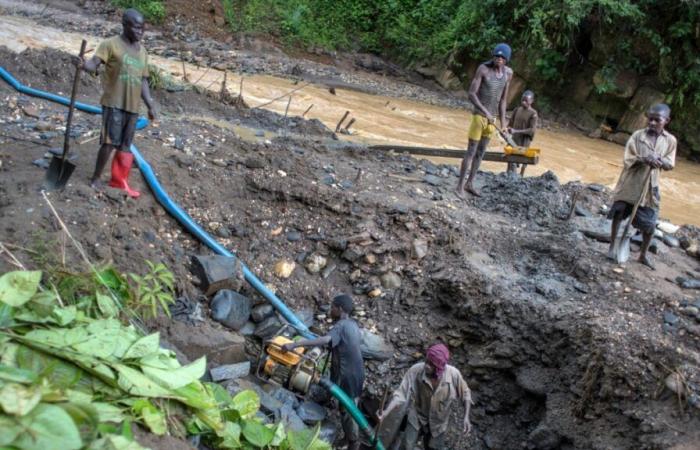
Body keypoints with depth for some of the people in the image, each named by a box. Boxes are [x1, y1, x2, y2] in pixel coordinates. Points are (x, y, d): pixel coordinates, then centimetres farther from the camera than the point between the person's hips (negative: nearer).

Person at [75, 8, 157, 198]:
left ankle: (119, 180, 20)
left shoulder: (142, 51, 15)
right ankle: (96, 179, 4)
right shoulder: (111, 44, -4)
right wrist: (84, 64, -39)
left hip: (132, 106, 6)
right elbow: (94, 63, -15)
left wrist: (150, 105, 14)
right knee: (110, 142, -9)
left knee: (125, 145, 10)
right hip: (114, 103, -6)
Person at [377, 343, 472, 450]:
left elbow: (465, 394, -9)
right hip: (417, 418, 0)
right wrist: (386, 412, -35)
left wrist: (466, 417, -17)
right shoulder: (415, 371, -29)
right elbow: (401, 393, -23)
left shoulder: (453, 374, -27)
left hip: (439, 423, 0)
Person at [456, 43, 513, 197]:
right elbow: (471, 94, -18)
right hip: (479, 115, -6)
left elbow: (503, 99, 7)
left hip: (492, 118, 6)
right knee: (471, 151, -6)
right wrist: (486, 112, -26)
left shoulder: (508, 73, 2)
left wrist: (503, 123, 5)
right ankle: (460, 185, 0)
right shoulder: (483, 69, -15)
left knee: (481, 152, 12)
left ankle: (470, 183, 23)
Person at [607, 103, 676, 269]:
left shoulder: (670, 140, -2)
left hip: (649, 187, 1)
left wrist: (660, 160, -21)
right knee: (618, 215, 8)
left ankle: (644, 254, 23)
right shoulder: (637, 135, -7)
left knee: (650, 224, 4)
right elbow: (627, 159, -9)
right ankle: (612, 247, 25)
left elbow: (670, 164, 1)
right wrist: (644, 159, -27)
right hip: (629, 184, -1)